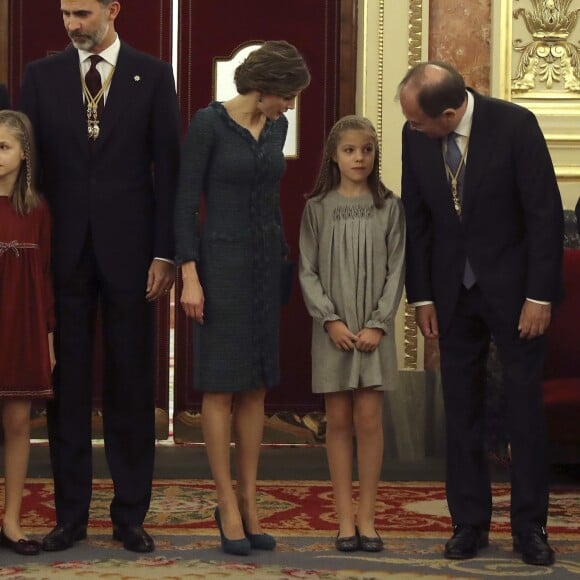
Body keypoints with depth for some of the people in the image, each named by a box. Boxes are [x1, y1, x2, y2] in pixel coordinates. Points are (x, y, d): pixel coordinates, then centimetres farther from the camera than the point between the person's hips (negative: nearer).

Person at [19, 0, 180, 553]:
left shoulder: (152, 75, 3)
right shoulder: (41, 75, 7)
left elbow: (168, 168, 1)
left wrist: (165, 252, -6)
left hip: (128, 248, -1)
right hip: (63, 250, 2)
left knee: (130, 386, 3)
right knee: (66, 383, 5)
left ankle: (130, 514, 11)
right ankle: (70, 513, 13)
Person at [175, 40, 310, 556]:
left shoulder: (275, 127, 7)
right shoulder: (208, 123, -12)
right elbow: (185, 203, -12)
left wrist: (284, 260, 18)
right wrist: (190, 277, -17)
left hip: (265, 262, 6)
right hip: (220, 261, -6)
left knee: (256, 386, 6)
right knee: (221, 384, -4)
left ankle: (249, 503, 11)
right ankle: (229, 506, 2)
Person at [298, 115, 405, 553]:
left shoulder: (389, 207, 3)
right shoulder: (317, 208, 3)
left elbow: (396, 271, 0)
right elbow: (308, 273, 0)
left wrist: (377, 324, -9)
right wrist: (331, 320, -11)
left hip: (374, 329, 0)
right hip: (332, 328, 0)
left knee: (369, 419, -2)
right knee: (338, 421, 3)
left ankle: (367, 517, 5)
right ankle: (345, 520, 6)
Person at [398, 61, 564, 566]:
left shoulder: (515, 125, -17)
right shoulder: (415, 137, -6)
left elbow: (545, 212, -14)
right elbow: (416, 219, 3)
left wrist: (539, 296, -15)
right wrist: (422, 296, 1)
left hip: (513, 287, -3)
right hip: (453, 291, 3)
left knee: (525, 405, 2)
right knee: (461, 410, 5)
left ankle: (530, 527, 11)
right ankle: (470, 523, 14)